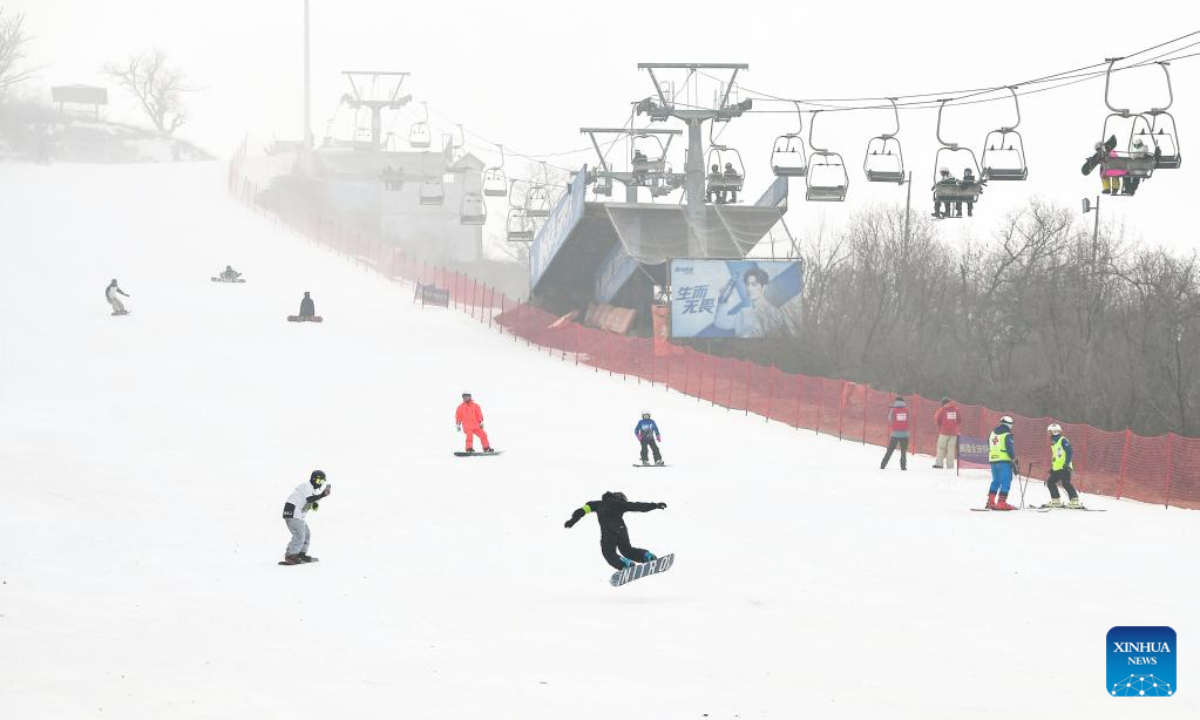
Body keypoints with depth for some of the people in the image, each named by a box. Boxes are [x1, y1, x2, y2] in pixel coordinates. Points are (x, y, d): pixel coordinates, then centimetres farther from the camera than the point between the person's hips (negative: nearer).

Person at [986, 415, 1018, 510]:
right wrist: (1014, 459, -5)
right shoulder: (1007, 435, -8)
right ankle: (1001, 502, -12)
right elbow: (1010, 449, -13)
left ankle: (990, 502, 14)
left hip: (993, 460, 7)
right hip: (1004, 460, -7)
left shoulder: (992, 434, 13)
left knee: (995, 481, 17)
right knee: (1006, 481, -4)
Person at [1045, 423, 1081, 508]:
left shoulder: (1063, 441, -6)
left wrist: (1067, 463, -23)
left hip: (1064, 467, -10)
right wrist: (1052, 467, 26)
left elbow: (1069, 452, -15)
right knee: (1050, 482, 10)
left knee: (1065, 483, -19)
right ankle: (1056, 501, 14)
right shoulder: (1053, 443, 21)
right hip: (1056, 469, 10)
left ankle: (1075, 501, -21)